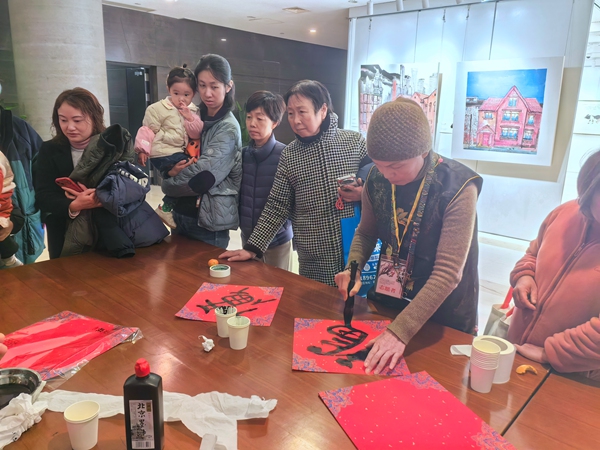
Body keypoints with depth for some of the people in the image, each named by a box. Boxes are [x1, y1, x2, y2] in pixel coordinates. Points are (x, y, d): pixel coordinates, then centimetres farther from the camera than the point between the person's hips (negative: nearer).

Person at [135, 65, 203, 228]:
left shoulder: (193, 111, 10)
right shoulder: (158, 109, -6)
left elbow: (197, 134, 1)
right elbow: (148, 130, -4)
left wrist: (190, 118, -12)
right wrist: (143, 150, -9)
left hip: (181, 153, 7)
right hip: (163, 153, -7)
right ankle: (166, 208, -6)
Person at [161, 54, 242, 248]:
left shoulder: (228, 128, -14)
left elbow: (202, 177, -21)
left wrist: (169, 182, -5)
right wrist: (172, 170, -11)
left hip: (208, 221, -7)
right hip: (181, 213, 7)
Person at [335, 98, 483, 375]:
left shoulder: (458, 188, -25)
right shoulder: (377, 179, -10)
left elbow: (447, 273, -28)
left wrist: (400, 331, -33)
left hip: (444, 318, -4)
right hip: (387, 303, 4)